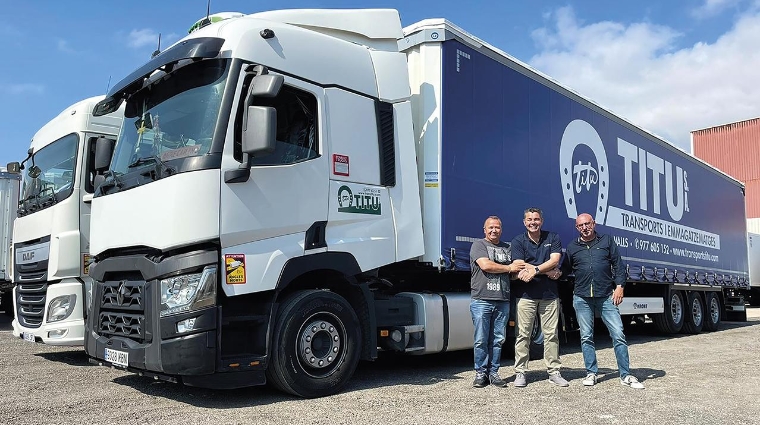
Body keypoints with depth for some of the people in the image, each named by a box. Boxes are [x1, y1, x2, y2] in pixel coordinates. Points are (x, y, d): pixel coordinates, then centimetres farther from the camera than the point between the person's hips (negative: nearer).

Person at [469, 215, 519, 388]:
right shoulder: (478, 245, 4)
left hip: (502, 301, 5)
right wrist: (509, 268, 0)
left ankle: (493, 372, 15)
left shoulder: (507, 248, 21)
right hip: (481, 300, -4)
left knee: (498, 340, 6)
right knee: (481, 340, -1)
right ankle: (480, 373, 9)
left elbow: (514, 272, 22)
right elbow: (485, 265, -11)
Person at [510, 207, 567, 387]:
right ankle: (520, 373, 7)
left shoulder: (553, 238, 8)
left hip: (549, 294, 2)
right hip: (526, 294, -1)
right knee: (523, 334, 0)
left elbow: (554, 260, -6)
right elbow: (520, 266, -7)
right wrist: (548, 271, -10)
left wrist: (534, 270, -18)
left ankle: (554, 372, 14)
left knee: (551, 334, 6)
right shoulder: (518, 241, 4)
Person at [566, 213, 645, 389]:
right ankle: (591, 373, 17)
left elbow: (618, 265, 7)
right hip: (582, 297, 1)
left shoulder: (607, 240, 8)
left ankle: (625, 375, 5)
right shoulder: (572, 247, 10)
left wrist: (619, 286, -2)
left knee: (618, 335, -3)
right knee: (586, 337, 6)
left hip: (606, 296, -1)